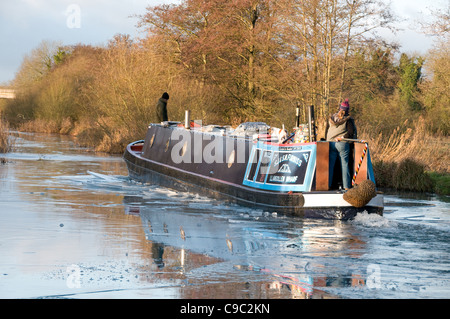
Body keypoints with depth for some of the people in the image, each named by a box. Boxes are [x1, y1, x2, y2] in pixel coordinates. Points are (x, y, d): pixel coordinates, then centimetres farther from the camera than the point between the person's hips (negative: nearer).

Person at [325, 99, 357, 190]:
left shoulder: (331, 118, 9)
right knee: (344, 164, 0)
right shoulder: (348, 119, -4)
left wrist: (328, 140, 20)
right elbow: (350, 132, -13)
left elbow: (326, 131, 13)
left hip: (331, 142, 3)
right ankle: (346, 186, -2)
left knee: (330, 164, 7)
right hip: (343, 144, -3)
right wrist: (342, 137, -7)